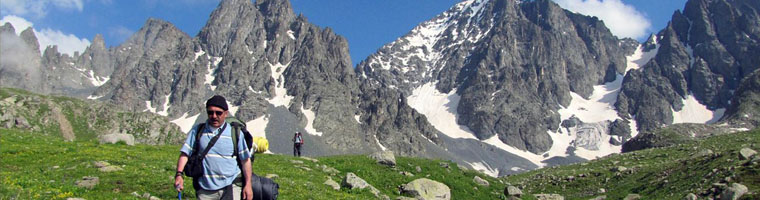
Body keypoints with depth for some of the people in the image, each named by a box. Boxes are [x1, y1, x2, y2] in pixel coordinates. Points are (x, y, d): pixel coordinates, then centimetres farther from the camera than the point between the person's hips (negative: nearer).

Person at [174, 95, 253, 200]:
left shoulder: (235, 133, 0)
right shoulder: (197, 131, 5)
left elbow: (245, 160, 3)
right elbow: (185, 153, 3)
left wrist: (248, 184, 0)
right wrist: (179, 174, -12)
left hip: (231, 187, -2)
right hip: (205, 189, 2)